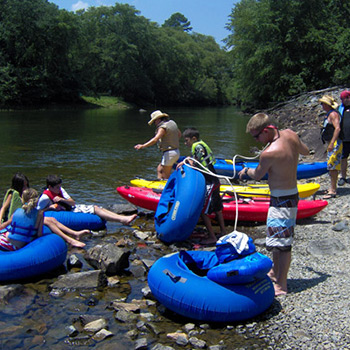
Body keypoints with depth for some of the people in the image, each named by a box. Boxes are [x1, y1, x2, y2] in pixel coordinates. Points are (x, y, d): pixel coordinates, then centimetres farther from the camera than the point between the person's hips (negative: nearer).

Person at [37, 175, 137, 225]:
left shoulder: (60, 190, 5)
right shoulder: (45, 197, -16)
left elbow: (72, 202, 1)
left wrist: (62, 199, -17)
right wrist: (50, 207, -23)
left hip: (72, 208, 8)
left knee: (96, 207, -10)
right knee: (94, 210, -20)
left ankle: (123, 218, -20)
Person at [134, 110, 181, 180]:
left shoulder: (163, 127, -17)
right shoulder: (172, 122, 11)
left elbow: (155, 139, -30)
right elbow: (179, 134, 26)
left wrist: (143, 146, -32)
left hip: (169, 153, -10)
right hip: (176, 151, 10)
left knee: (165, 176, -2)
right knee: (159, 169, 18)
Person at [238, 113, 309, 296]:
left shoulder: (269, 153, -26)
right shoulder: (290, 134, -4)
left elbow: (257, 175, -7)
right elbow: (305, 151, 16)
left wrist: (246, 170, 15)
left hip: (281, 200, -10)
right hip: (292, 194, 10)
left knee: (281, 242, -1)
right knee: (278, 238, 21)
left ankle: (281, 286, 8)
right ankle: (275, 272, 36)